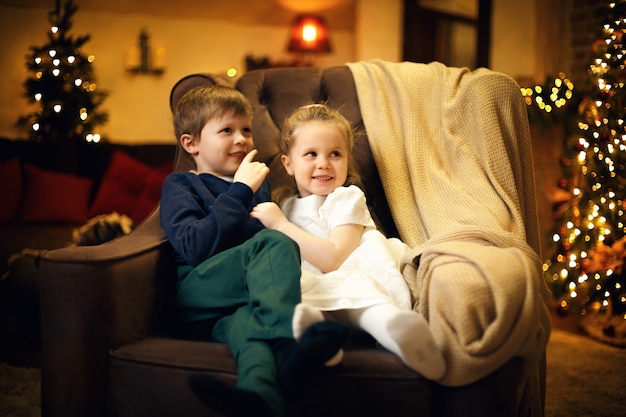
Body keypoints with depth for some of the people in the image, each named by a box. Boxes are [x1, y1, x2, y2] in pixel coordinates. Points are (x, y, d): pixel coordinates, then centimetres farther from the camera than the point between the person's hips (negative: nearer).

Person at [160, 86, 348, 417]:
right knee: (274, 242, -29)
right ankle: (289, 344, -53)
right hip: (196, 295, -3)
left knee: (246, 323, -36)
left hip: (245, 299, 3)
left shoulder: (257, 182, 30)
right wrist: (240, 192, -5)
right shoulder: (179, 185, 15)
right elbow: (195, 248, -7)